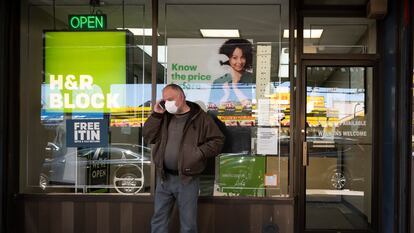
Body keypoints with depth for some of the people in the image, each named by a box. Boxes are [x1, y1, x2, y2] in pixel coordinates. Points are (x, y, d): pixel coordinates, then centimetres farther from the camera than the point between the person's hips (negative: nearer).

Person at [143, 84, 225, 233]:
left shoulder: (200, 117, -5)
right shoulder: (164, 117, 9)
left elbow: (217, 140, -5)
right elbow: (148, 137, 5)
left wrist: (199, 153, -16)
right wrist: (156, 115, -4)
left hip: (187, 179, -4)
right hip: (164, 177, 4)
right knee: (158, 220, 12)